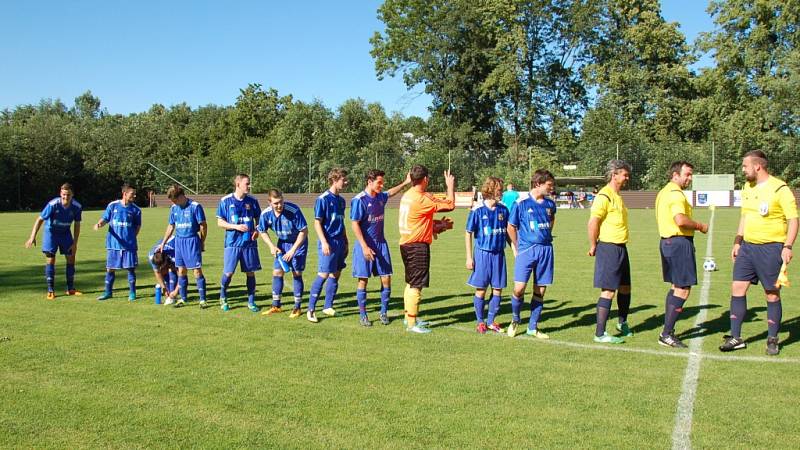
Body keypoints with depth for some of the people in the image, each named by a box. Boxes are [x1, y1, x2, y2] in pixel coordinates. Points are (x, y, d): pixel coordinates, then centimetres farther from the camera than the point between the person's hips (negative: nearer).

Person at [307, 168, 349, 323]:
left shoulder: (341, 200, 12)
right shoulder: (323, 199, -10)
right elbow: (317, 223, -12)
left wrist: (346, 243, 19)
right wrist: (324, 242, -20)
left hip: (340, 243, 8)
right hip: (328, 243, -8)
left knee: (336, 275, 11)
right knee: (323, 275, -8)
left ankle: (328, 307, 22)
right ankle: (311, 309, -1)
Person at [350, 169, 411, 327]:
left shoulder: (381, 197, 7)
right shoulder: (359, 200, -13)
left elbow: (391, 193, 33)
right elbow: (354, 224, -14)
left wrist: (405, 183, 26)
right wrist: (364, 247, -19)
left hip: (381, 244, 6)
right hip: (366, 246, -6)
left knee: (386, 279, 3)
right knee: (363, 280, 1)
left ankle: (383, 312, 17)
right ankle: (362, 315, 12)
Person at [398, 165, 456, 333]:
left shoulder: (407, 195, 9)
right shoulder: (422, 199, -20)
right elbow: (450, 205, -15)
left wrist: (436, 224, 14)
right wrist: (450, 186, -1)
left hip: (406, 244, 10)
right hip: (418, 246, -10)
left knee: (410, 283, 20)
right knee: (416, 286, -4)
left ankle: (409, 317, 30)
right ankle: (412, 323, 1)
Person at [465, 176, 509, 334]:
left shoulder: (503, 209, 2)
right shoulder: (477, 210, -10)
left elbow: (507, 231, 13)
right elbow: (468, 233, -4)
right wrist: (469, 257, -6)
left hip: (499, 254, 4)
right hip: (483, 253, -4)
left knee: (498, 289, 7)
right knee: (481, 290, 4)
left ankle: (491, 321, 22)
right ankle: (480, 322, 20)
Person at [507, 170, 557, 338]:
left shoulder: (550, 204, 8)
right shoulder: (521, 203, -6)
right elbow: (511, 227, 3)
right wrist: (517, 248, 7)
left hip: (546, 250, 4)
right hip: (526, 249, -4)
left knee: (540, 290, 6)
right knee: (519, 288, -12)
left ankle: (533, 327, 19)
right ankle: (515, 320, 14)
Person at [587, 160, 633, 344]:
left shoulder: (617, 196, 15)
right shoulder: (604, 196, -15)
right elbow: (592, 223, -21)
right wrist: (593, 247, -12)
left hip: (621, 248, 9)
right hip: (609, 248, -9)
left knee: (625, 288, 19)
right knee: (608, 291, -6)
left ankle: (623, 323, 39)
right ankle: (600, 334, 0)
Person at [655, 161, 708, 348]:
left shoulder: (663, 192, 16)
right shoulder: (676, 194, -16)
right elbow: (681, 220, -28)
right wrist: (700, 226, -12)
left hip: (666, 240, 11)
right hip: (680, 242, -11)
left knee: (675, 287, 19)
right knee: (683, 289, -6)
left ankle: (668, 330, 23)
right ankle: (666, 334, -6)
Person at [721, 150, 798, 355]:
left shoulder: (779, 189, -11)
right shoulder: (747, 188, 11)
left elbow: (793, 219, -11)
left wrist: (787, 247, -20)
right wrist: (737, 243, 16)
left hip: (771, 248, -6)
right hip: (747, 247, 6)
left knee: (772, 294, 3)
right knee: (737, 288, 2)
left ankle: (772, 340, 17)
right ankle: (736, 337, 10)